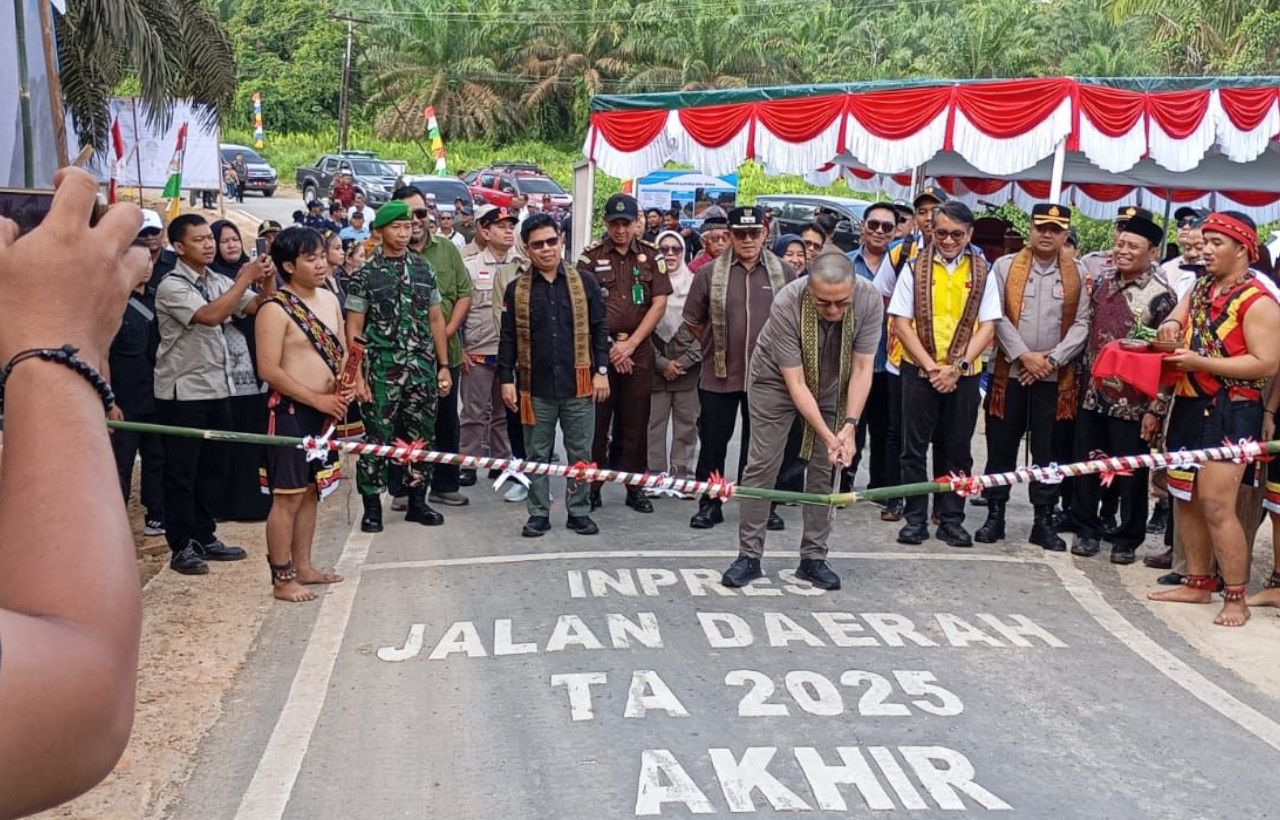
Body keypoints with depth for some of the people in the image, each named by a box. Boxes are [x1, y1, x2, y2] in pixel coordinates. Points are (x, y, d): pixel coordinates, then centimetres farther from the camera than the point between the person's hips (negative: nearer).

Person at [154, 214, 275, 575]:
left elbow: (258, 306, 3)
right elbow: (210, 316, -27)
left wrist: (267, 282, -16)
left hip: (217, 389, 7)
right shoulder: (172, 286, -12)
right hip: (183, 393, -7)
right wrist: (245, 279, -23)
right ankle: (182, 547, 9)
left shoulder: (219, 282, 9)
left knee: (211, 470, 14)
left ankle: (203, 537, 25)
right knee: (181, 474, 1)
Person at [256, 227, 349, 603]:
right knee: (288, 496, -3)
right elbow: (269, 369, -17)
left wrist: (344, 390, -3)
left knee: (311, 490, 15)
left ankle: (303, 567, 26)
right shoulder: (276, 308, -13)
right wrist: (317, 399, -17)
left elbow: (342, 352, 17)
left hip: (325, 410, 7)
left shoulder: (330, 300, 10)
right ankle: (282, 579, 6)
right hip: (291, 411, -7)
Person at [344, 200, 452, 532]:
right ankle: (372, 507, 10)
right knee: (377, 438, 0)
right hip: (381, 371, -4)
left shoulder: (424, 269, 9)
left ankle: (417, 501, 21)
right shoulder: (364, 275, -2)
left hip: (422, 368, 4)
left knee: (422, 437, 8)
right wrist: (356, 376, -9)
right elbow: (354, 328, -3)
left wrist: (443, 365, 8)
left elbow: (436, 320, 13)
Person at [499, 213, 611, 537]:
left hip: (578, 385, 0)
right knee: (537, 454, 8)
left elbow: (599, 329, 4)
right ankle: (539, 513, 18)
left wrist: (601, 371, -2)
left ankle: (579, 511, 18)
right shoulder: (516, 289, 3)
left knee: (580, 452, 7)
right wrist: (506, 379, 0)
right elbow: (508, 338, 5)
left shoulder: (584, 282, 2)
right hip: (536, 387, 0)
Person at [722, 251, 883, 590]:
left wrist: (850, 425, -28)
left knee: (825, 468, 0)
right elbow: (795, 382, -31)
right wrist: (828, 436, -33)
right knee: (762, 465, -4)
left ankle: (814, 558, 10)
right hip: (776, 380, -3)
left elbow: (862, 367, -20)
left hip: (832, 385, 3)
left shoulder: (869, 300, -29)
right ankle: (748, 556, 4)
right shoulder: (786, 304, -36)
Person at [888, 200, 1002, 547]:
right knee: (915, 447, 3)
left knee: (957, 450, 8)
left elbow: (987, 326, 1)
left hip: (964, 374, 1)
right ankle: (915, 518, 12)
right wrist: (930, 366, -11)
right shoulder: (915, 267, 1)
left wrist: (957, 367, -11)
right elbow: (901, 323, -2)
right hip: (919, 370, -1)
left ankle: (951, 519, 17)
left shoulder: (982, 272, 4)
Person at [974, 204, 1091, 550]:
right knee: (1001, 446, 5)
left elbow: (1081, 324, 1)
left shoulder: (1077, 274, 6)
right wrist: (1024, 356, -11)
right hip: (1010, 373, 0)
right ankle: (995, 515, 15)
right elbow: (998, 317, -4)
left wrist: (1051, 358, -11)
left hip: (1055, 378, 1)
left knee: (1048, 450, 5)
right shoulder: (1005, 266, 3)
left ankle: (1044, 522, 13)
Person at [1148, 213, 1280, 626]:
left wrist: (1200, 361, -21)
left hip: (1231, 413, -8)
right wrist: (1171, 325, -7)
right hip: (1190, 405, 8)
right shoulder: (1200, 290, 14)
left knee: (1216, 505, -11)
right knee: (1187, 499, 12)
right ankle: (1197, 583, 24)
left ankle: (1236, 598, -2)